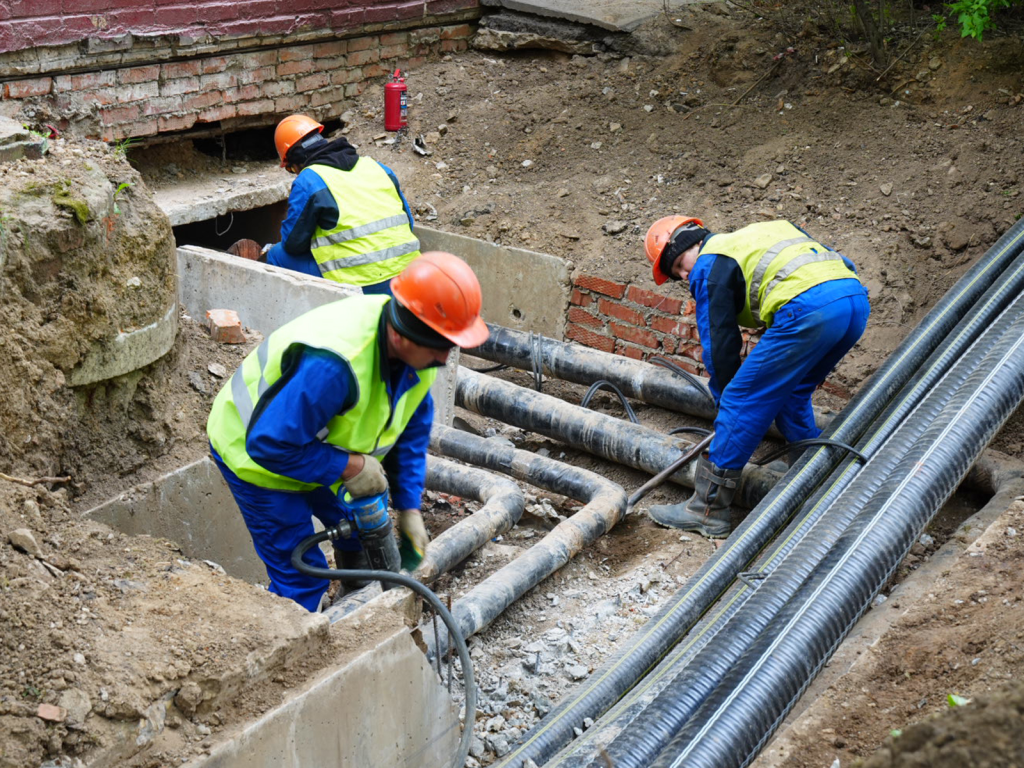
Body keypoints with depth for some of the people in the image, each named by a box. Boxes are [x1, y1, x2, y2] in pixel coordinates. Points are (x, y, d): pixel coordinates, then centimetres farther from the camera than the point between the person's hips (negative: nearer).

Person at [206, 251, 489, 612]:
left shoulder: (416, 349, -16)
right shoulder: (331, 365, -44)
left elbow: (412, 429, -2)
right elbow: (270, 443, -38)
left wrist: (409, 507, -5)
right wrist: (349, 467, -32)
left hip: (315, 448, 8)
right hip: (256, 453, -8)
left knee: (361, 532, 17)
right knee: (301, 577, -7)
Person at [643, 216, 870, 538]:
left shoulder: (709, 264, 13)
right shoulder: (754, 236, 35)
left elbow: (719, 340, 10)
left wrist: (726, 400, 21)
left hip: (808, 309, -9)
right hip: (857, 298, 9)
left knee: (741, 403, 0)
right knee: (791, 393, 27)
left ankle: (707, 510, 4)